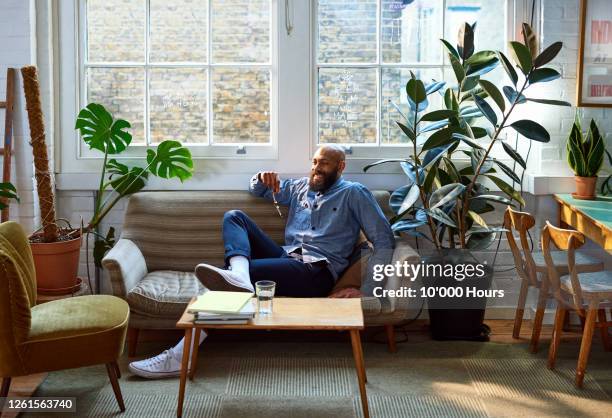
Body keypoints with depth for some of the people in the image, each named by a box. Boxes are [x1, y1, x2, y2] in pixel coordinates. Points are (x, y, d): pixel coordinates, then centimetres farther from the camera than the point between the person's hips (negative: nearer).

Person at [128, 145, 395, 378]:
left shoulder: (354, 194, 6)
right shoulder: (301, 187, 25)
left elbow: (384, 241, -3)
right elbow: (256, 190, 37)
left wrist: (366, 291, -15)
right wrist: (262, 179, 8)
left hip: (316, 272, -7)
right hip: (287, 259, 7)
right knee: (234, 217, -8)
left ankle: (181, 355, -34)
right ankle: (238, 276, -40)